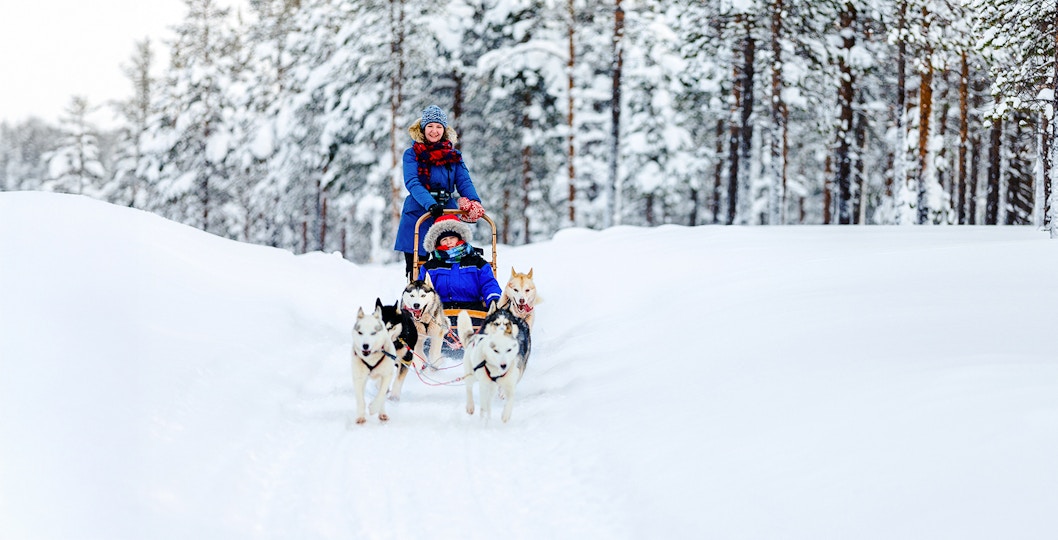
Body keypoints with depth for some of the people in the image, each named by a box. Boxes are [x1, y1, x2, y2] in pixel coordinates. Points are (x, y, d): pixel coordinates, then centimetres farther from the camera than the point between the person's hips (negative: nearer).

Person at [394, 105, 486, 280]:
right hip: (417, 217, -2)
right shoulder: (412, 154, 5)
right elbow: (412, 183, -10)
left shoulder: (454, 156, 14)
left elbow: (464, 182, 3)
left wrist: (474, 202, -19)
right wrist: (429, 204, -27)